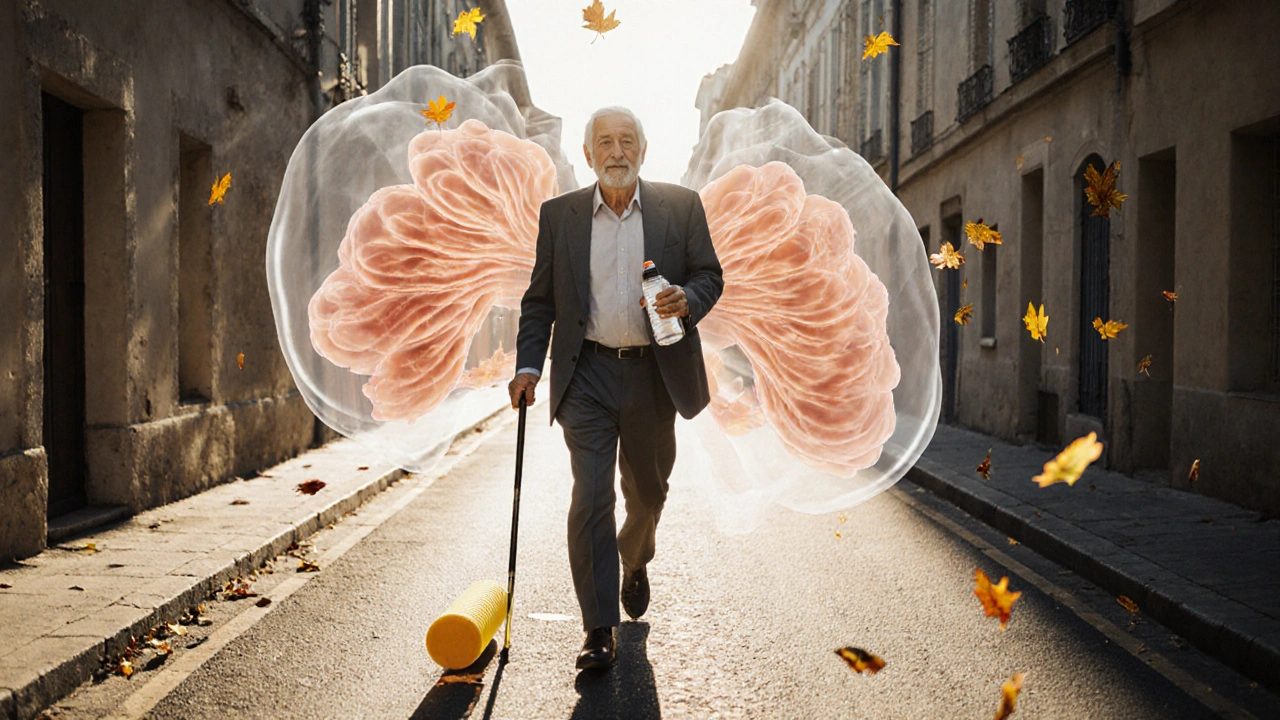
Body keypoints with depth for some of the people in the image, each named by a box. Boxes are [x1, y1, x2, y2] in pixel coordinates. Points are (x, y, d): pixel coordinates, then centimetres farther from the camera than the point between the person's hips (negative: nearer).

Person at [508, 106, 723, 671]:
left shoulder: (682, 207, 2)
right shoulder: (558, 215, 4)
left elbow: (710, 275, 5)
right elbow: (540, 299, 7)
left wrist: (687, 300, -18)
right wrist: (528, 365, -4)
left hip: (655, 375, 1)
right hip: (588, 375, -1)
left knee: (647, 489, 17)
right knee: (591, 494, -10)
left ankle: (634, 563, 50)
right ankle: (599, 632, -5)